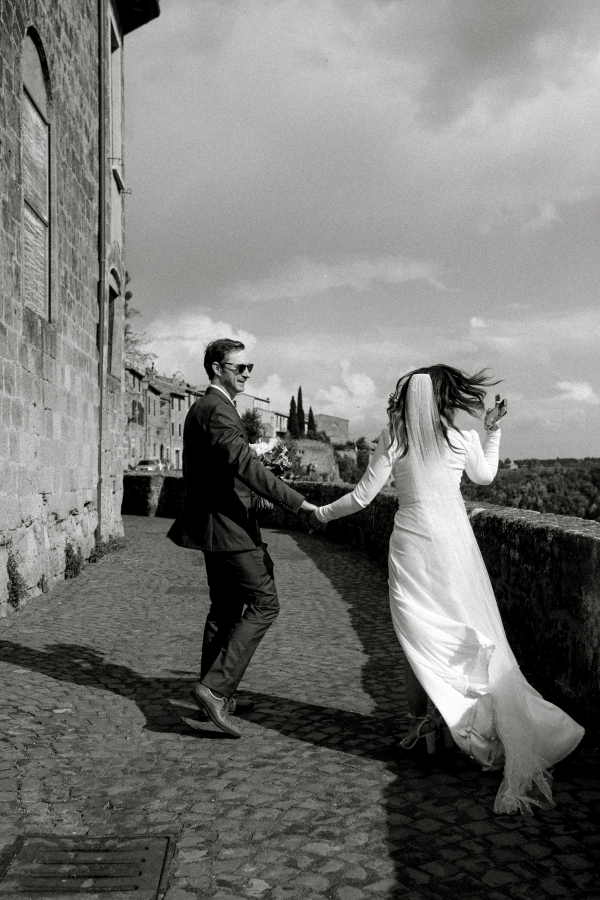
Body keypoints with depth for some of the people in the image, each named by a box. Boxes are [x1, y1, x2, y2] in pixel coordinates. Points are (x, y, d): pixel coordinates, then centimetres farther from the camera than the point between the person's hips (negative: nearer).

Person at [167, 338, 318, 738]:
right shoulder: (216, 410, -16)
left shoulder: (205, 407, 17)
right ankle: (215, 687, -9)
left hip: (217, 523, 11)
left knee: (226, 610, 16)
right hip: (229, 525, -11)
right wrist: (297, 503, -29)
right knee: (264, 604, -7)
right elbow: (246, 465, -28)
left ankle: (217, 696, 25)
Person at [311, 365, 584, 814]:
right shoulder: (462, 437, -2)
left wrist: (323, 512, 11)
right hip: (453, 542, 1)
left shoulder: (393, 438, -5)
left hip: (411, 545, 0)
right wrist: (495, 430, 30)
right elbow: (485, 476, 18)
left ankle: (420, 724, 14)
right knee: (470, 634, 9)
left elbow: (363, 496, -4)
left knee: (418, 638, 9)